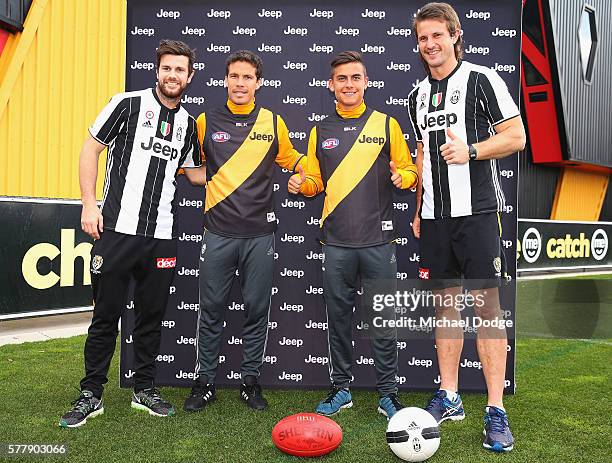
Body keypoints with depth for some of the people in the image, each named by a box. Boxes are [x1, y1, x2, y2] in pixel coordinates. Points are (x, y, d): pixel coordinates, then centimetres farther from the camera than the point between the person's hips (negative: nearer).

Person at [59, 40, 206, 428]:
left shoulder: (188, 123, 14)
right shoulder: (129, 104, 0)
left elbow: (196, 173, 24)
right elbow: (91, 150, 1)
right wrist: (90, 204, -6)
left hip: (161, 236, 4)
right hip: (117, 229, -4)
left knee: (152, 316, 10)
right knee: (106, 315, 3)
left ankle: (145, 390, 25)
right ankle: (91, 394, 19)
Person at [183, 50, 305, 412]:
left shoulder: (273, 122, 7)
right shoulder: (206, 121, 6)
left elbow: (292, 159, 20)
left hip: (260, 232, 0)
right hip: (218, 231, 0)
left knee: (257, 310, 7)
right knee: (212, 310, 6)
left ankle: (251, 380, 22)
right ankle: (205, 381, 21)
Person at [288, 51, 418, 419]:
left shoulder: (387, 124, 6)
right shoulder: (321, 132, 12)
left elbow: (409, 170, 7)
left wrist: (403, 177, -15)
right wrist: (301, 184, -4)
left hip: (379, 240, -2)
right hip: (337, 241, 2)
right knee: (338, 317, 10)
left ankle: (388, 393, 19)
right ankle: (341, 389, 25)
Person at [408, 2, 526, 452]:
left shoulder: (482, 79, 0)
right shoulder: (418, 95, 17)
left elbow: (516, 136, -3)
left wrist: (470, 151, -19)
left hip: (477, 211, -5)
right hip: (435, 216, 6)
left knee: (486, 305, -5)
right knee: (446, 302, 9)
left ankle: (496, 411, 5)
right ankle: (449, 398, 21)